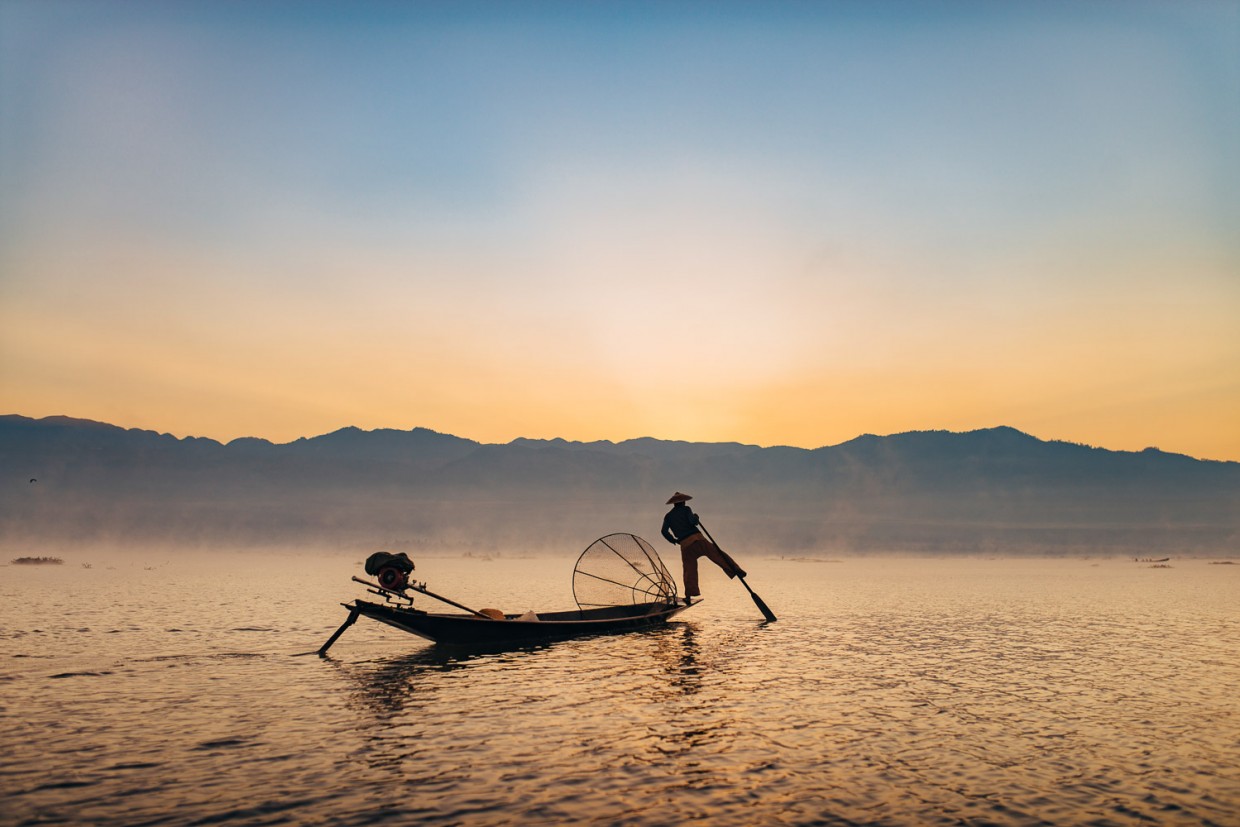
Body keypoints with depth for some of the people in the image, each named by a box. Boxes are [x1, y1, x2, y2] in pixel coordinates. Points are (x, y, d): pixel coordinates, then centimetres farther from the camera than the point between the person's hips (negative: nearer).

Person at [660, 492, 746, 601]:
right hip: (697, 539, -3)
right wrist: (696, 518, 11)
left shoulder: (668, 516, 16)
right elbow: (692, 522, -10)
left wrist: (674, 541, 17)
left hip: (685, 545, 3)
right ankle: (735, 570, -15)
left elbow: (664, 531, 5)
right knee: (717, 554, -3)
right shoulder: (686, 509, 6)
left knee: (689, 570, 7)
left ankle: (689, 594, -1)